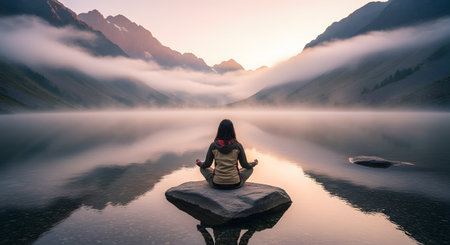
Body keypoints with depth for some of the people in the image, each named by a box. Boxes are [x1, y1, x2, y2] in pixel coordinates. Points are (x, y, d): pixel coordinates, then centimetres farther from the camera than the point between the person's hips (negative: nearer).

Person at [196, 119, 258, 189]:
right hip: (235, 184, 0)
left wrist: (199, 163, 25)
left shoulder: (213, 145, -7)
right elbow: (245, 165, 1)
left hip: (217, 184, 1)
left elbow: (207, 165, 2)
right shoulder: (237, 145, -8)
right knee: (250, 168, 24)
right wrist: (254, 163, 23)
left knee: (203, 168, 26)